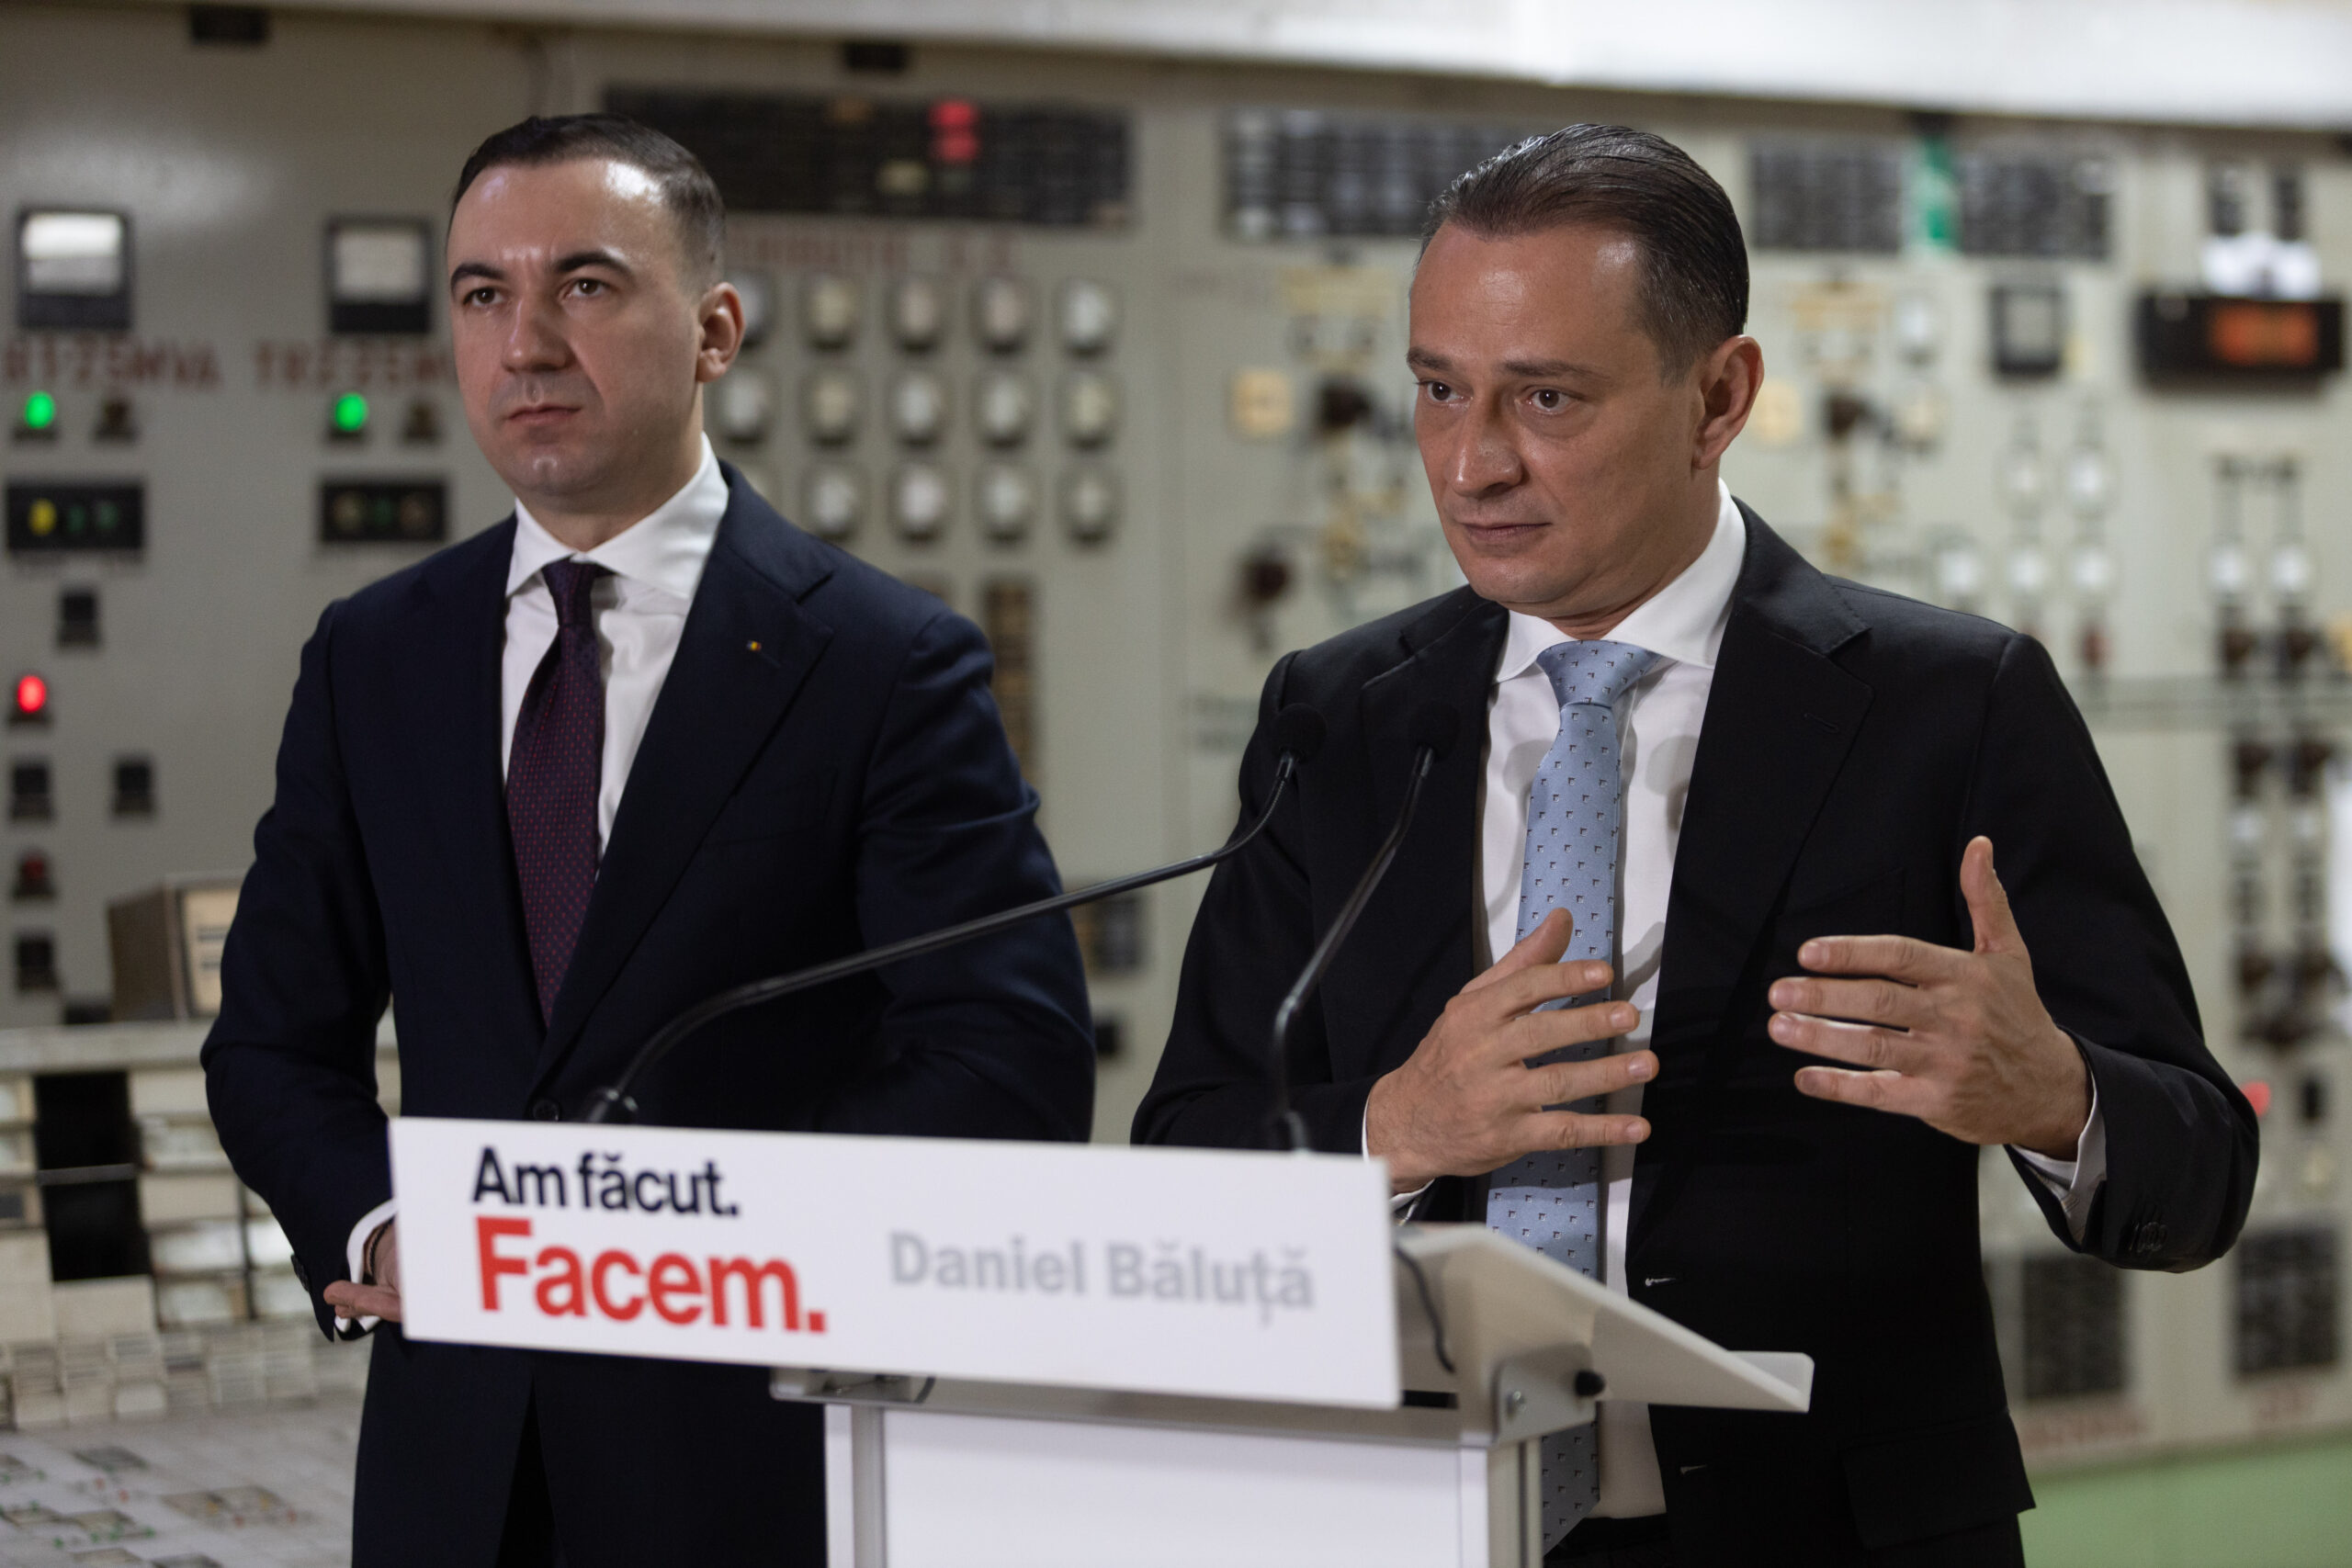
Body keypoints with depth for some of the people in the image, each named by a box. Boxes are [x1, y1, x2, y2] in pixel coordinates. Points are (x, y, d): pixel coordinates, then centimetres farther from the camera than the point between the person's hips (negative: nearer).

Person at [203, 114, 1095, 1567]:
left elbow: (1019, 1066, -13)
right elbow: (278, 1038, 12)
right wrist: (372, 1227, -9)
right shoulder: (371, 659, 8)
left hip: (758, 1450, -3)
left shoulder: (887, 660, -6)